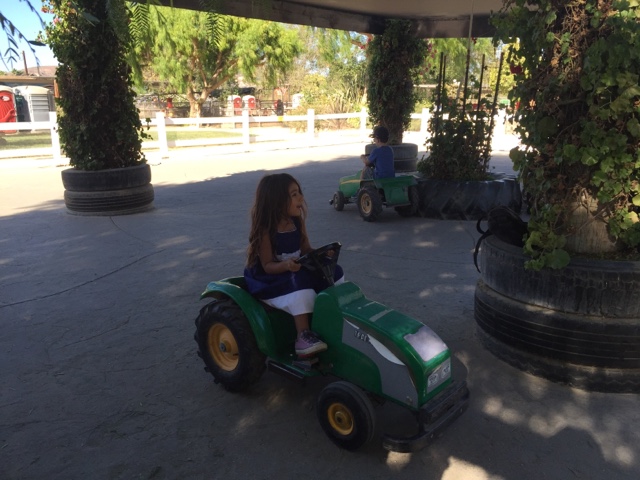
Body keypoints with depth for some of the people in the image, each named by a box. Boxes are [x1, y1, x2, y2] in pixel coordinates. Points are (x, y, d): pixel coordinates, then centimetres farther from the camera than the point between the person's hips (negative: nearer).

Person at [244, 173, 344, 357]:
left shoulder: (297, 222, -1)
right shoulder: (265, 230, -20)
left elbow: (306, 250, 3)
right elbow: (268, 265, -20)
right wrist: (285, 266, -39)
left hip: (296, 272, 7)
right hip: (269, 280, -7)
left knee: (334, 272, -5)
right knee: (302, 291, -34)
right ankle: (304, 336, -25)